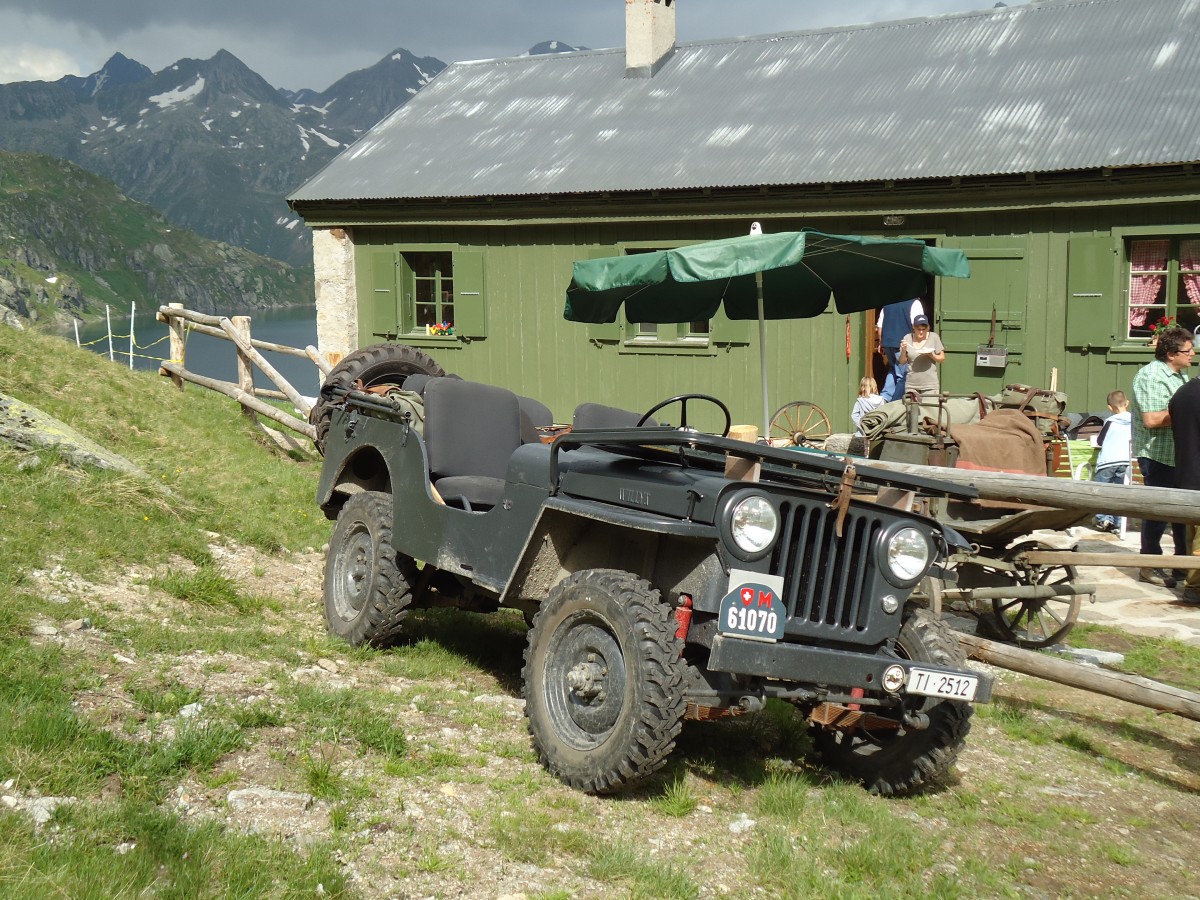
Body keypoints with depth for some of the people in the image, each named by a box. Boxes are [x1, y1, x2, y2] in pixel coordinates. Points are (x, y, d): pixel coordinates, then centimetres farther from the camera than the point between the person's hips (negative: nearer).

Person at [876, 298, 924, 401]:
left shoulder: (887, 305, 14)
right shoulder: (914, 303, -3)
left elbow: (879, 327, 15)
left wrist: (880, 344, 22)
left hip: (887, 342, 6)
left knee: (893, 370, 21)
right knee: (904, 374, 2)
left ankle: (885, 397, 6)